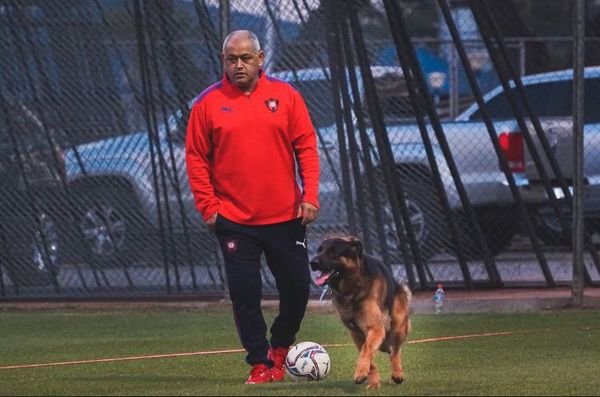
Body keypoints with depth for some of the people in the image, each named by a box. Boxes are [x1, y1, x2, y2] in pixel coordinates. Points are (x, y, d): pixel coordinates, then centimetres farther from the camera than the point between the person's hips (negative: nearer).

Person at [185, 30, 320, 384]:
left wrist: (310, 196, -7)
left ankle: (280, 344, 32)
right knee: (245, 292, -3)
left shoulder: (286, 95, 1)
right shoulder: (208, 103, -2)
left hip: (285, 216, 1)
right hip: (234, 219, -1)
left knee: (297, 287, 6)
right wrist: (208, 206, -6)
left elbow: (306, 146, 1)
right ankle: (261, 364, 10)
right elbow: (196, 157, 0)